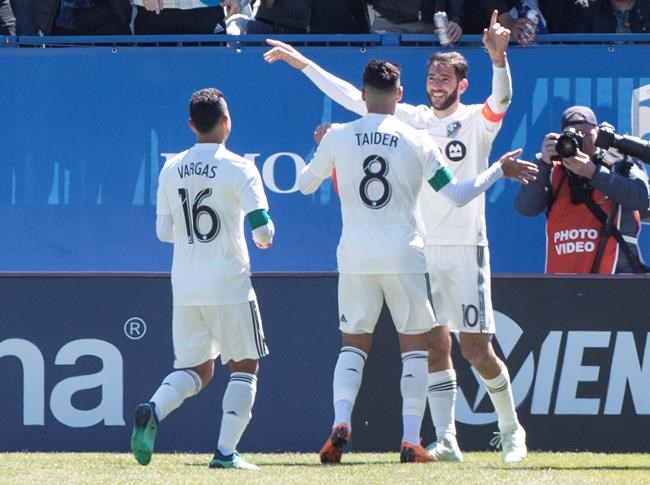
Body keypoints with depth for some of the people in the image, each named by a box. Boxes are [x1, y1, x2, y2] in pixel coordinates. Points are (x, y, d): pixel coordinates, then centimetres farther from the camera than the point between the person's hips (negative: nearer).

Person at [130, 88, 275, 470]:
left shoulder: (171, 170, 6)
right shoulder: (238, 168, -10)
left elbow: (164, 231, 12)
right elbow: (262, 227, -14)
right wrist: (264, 238, 9)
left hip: (185, 288, 5)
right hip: (229, 284, -5)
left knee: (196, 370, 14)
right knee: (245, 366, 10)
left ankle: (152, 411, -15)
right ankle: (226, 451, 1)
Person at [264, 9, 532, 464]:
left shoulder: (477, 121, -1)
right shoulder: (412, 118, 10)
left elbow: (502, 99, -22)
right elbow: (353, 97, 13)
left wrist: (499, 58, -42)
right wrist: (303, 63, 11)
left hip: (465, 248, -4)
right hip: (419, 249, 4)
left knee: (478, 349, -5)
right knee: (435, 346, 0)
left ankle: (510, 427, 15)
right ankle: (446, 439, 0)